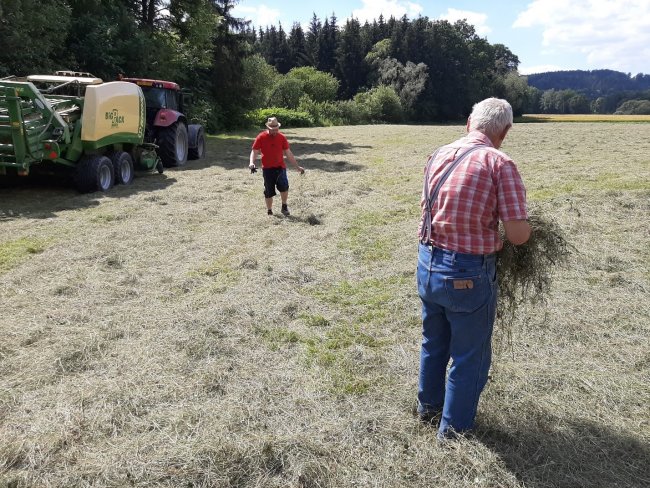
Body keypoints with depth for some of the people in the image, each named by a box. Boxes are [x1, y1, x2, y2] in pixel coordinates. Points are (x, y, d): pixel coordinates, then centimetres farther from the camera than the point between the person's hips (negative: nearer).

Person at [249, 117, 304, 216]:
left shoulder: (282, 137, 3)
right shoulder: (261, 137, -3)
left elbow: (288, 153, 9)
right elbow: (254, 151, -2)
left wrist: (297, 167, 10)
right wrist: (251, 163, -22)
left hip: (280, 167, 1)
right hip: (267, 168, -1)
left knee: (284, 186, -20)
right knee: (269, 192, 4)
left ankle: (284, 206, 2)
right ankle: (269, 211, 23)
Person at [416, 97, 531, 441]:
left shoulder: (439, 155, 4)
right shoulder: (500, 164, -16)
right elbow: (518, 234, -17)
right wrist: (527, 228, 5)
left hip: (428, 263, 7)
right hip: (468, 273, -6)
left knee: (433, 343, 26)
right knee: (469, 357, 14)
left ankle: (429, 406, 46)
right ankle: (453, 430, 30)